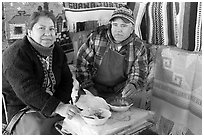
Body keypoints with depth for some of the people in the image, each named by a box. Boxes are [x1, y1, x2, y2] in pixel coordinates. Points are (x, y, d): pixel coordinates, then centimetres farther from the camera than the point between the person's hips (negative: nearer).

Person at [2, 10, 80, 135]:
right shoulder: (16, 55, -16)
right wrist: (57, 107, -37)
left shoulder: (57, 52, 7)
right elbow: (27, 89, -28)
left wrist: (61, 102, -16)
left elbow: (66, 80, 4)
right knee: (43, 129, -30)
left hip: (52, 105, 6)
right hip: (20, 108, -6)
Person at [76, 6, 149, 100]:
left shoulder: (139, 46, -8)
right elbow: (81, 61, -5)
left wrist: (133, 85, -27)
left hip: (119, 93, 1)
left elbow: (139, 74, -4)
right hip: (95, 90, -1)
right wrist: (88, 86, -9)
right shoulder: (97, 36, -12)